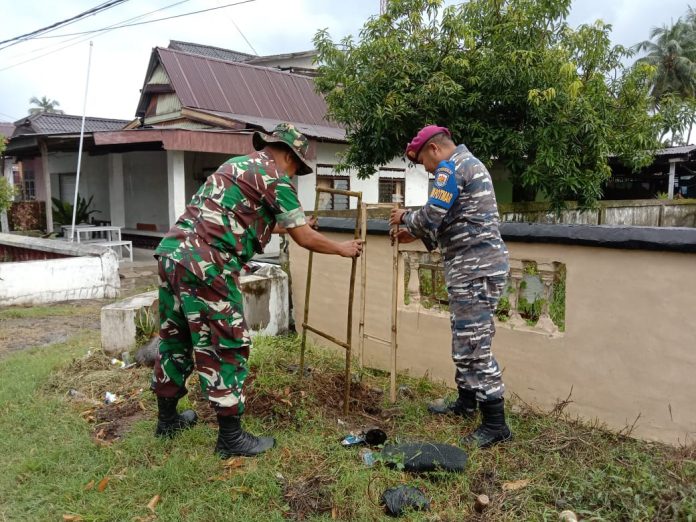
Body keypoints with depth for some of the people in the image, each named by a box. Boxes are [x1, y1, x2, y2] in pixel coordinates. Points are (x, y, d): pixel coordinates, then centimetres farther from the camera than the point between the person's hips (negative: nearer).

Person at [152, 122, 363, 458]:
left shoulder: (237, 165, 25)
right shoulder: (273, 176, -1)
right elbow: (305, 239, 0)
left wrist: (288, 224, 50)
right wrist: (343, 249, 17)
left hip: (172, 252, 9)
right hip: (205, 265, -9)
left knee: (176, 339, 20)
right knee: (225, 348, 0)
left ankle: (167, 418, 35)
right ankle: (231, 438, 10)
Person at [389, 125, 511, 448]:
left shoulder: (453, 166, -9)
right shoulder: (469, 165, 23)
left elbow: (432, 217, -17)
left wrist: (405, 217, 3)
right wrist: (415, 234, 19)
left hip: (475, 269, -11)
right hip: (475, 266, 11)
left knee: (473, 346, -8)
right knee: (465, 340, 18)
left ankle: (495, 424, -1)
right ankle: (466, 403, 30)